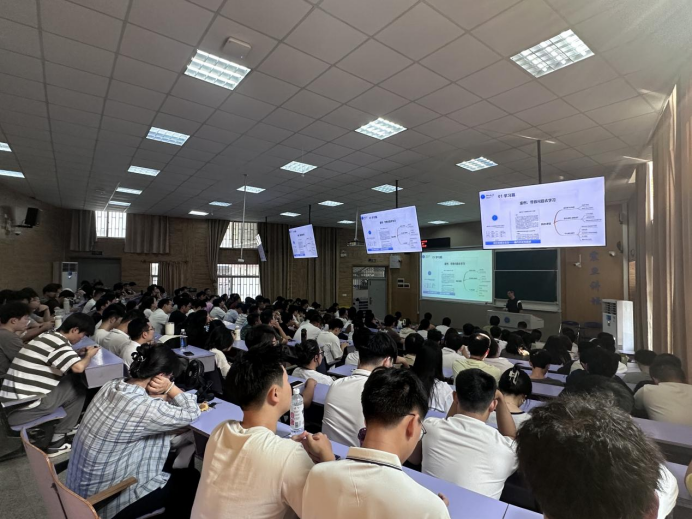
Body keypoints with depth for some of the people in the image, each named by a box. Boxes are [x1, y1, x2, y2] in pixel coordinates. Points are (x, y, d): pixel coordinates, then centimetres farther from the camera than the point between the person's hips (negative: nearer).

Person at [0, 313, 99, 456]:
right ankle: (56, 442, 12)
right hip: (22, 410, -9)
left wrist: (78, 353, 12)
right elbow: (78, 367, -28)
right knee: (78, 389, 3)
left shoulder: (48, 336, 11)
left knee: (70, 381, 16)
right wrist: (89, 355, -8)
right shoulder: (58, 342, -17)